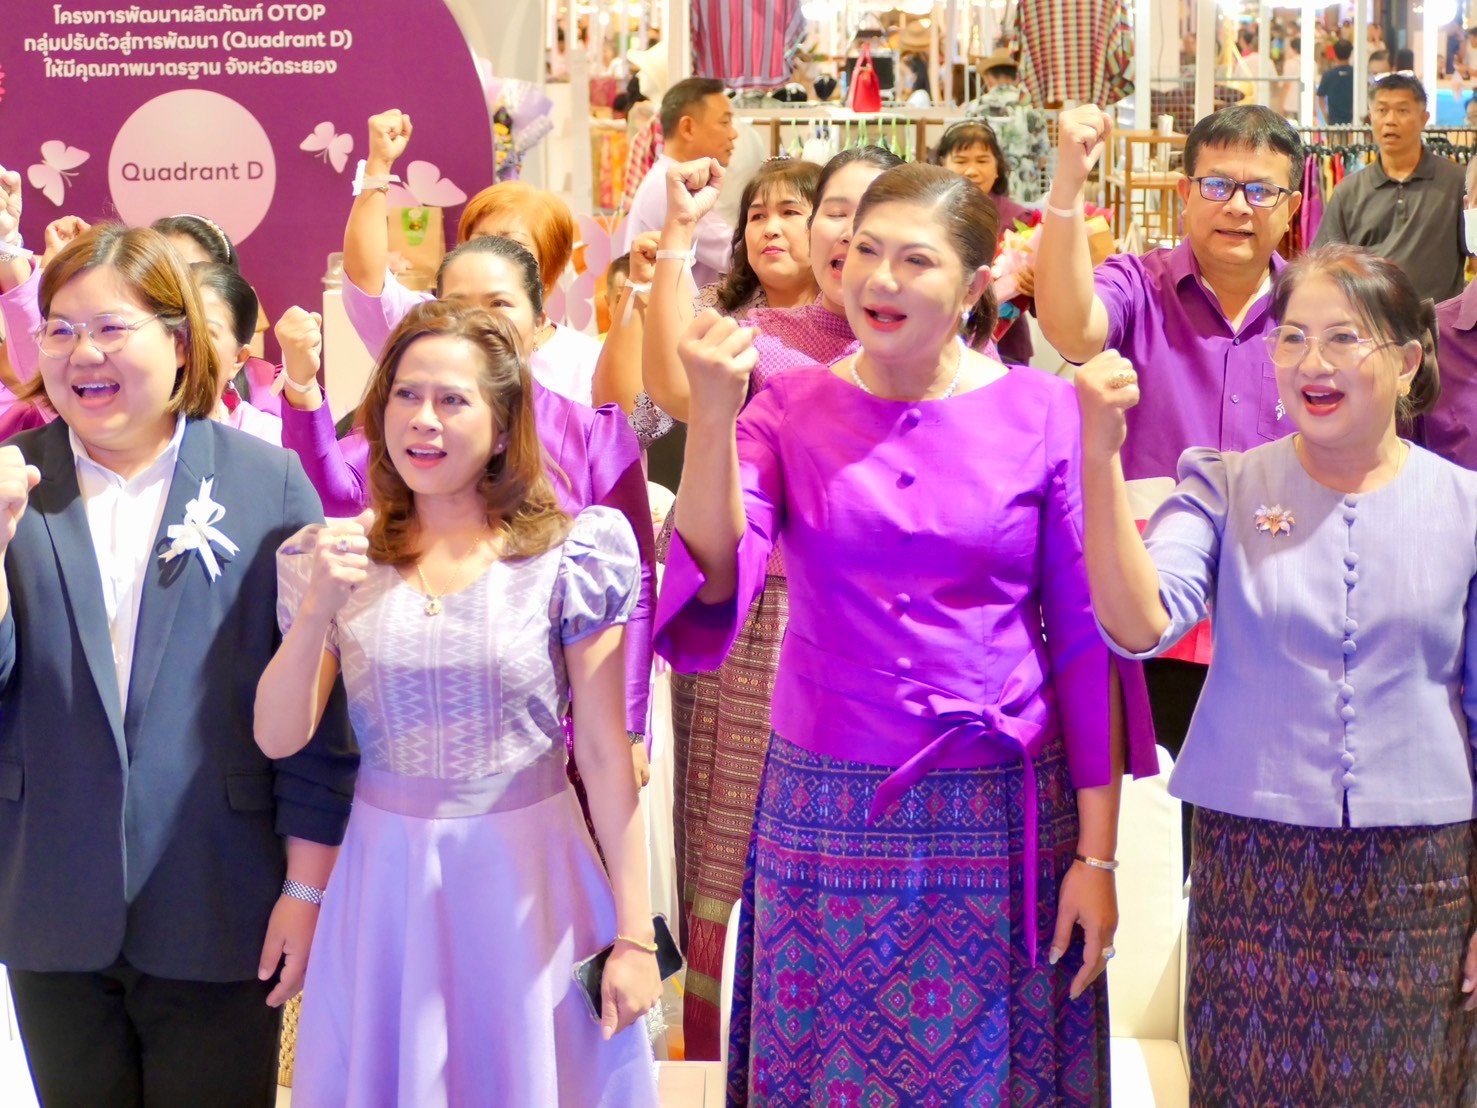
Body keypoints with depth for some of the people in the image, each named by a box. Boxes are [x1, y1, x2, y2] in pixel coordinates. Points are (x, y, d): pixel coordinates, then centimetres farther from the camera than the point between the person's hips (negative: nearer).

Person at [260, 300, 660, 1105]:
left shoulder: (568, 558, -8)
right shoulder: (337, 559, 0)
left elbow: (605, 753, -7)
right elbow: (277, 738, -3)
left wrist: (634, 933, -8)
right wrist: (318, 610, -18)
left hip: (527, 878, -2)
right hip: (387, 879, 2)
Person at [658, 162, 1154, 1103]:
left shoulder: (1045, 412, -3)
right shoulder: (789, 409, 1)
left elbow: (1087, 642, -2)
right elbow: (712, 583, -12)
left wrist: (1097, 854, -4)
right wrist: (713, 418, -24)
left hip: (1003, 815, -1)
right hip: (828, 809, 1)